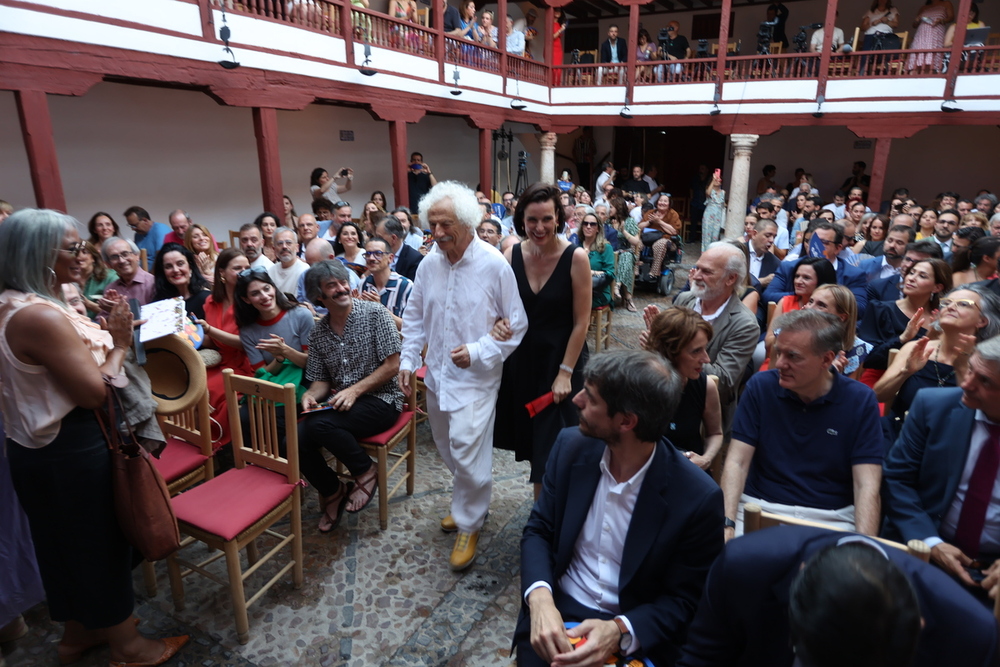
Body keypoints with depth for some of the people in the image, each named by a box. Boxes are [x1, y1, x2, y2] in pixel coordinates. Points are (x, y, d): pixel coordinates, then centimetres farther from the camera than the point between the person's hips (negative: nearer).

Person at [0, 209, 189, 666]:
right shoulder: (41, 316, -26)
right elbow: (94, 392, -25)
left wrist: (107, 336, 4)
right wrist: (120, 344, -14)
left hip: (37, 445, 10)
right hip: (71, 450, -10)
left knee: (65, 541, 23)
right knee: (98, 540, 7)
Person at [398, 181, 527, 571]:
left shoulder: (494, 266, -15)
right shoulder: (429, 265, 0)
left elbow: (516, 326, -10)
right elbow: (414, 317, 12)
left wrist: (477, 352, -19)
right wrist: (407, 360, 5)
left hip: (475, 377, -5)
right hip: (437, 374, 6)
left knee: (468, 453, -6)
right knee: (449, 449, 18)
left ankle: (469, 523, 19)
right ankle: (469, 502, 43)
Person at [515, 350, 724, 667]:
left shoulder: (698, 498, -18)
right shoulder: (571, 447, -8)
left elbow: (683, 600, -7)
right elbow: (538, 530, 0)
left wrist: (619, 632, -23)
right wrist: (540, 599, -17)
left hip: (636, 634, -2)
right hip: (556, 613, 3)